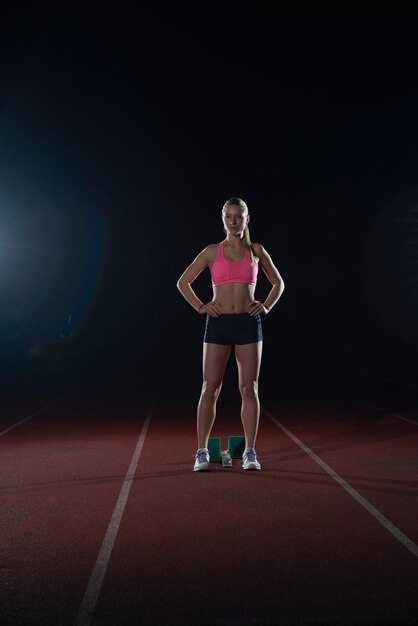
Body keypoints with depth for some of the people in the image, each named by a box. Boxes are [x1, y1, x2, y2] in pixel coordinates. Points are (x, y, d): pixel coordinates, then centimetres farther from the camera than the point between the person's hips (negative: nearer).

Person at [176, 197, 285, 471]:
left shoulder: (257, 251, 8)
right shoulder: (212, 251, 6)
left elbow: (279, 283, 19)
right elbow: (183, 282, 10)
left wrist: (266, 307, 6)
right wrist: (200, 307, 0)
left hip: (249, 324, 1)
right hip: (218, 323, -1)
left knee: (249, 389, 2)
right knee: (210, 389, -1)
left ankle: (250, 452, 10)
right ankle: (202, 452, 6)